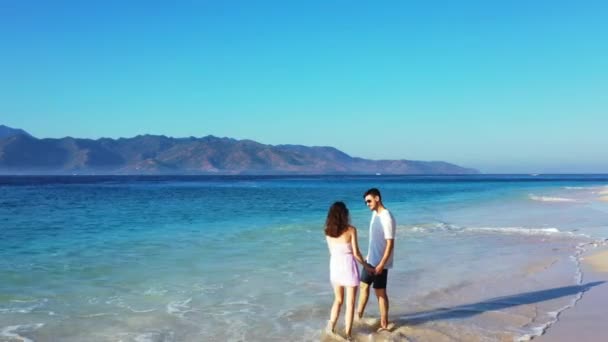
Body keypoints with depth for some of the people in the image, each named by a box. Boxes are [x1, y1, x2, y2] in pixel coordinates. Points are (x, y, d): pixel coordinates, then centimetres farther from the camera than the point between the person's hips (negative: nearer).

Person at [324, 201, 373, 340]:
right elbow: (356, 253, -11)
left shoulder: (328, 231, -1)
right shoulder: (351, 230, -13)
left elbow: (332, 251, 8)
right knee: (350, 302, 7)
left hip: (335, 266, 4)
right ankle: (348, 335, 11)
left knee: (338, 300, 22)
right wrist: (367, 266, 3)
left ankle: (331, 327, 14)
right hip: (349, 267, -4)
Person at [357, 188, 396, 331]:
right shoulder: (375, 214, 7)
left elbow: (390, 243, -23)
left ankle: (384, 325, 12)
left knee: (380, 292, 0)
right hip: (370, 260, 9)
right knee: (364, 286, 18)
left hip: (380, 262, -9)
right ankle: (358, 315, 33)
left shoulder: (387, 218, -22)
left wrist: (381, 264, -24)